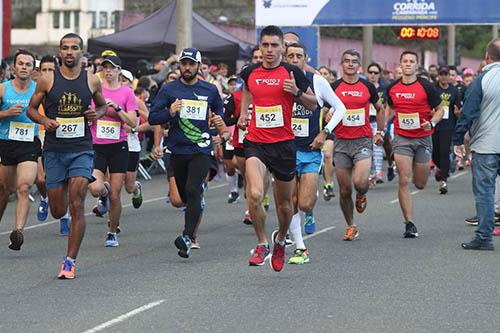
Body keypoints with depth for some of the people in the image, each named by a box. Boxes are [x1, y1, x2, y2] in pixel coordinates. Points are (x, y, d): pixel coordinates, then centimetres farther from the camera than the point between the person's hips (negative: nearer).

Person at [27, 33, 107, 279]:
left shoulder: (92, 81, 2)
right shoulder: (47, 80, -1)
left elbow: (102, 105, 19)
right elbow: (31, 109, 8)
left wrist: (97, 114, -4)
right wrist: (44, 120, -13)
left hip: (82, 150, 0)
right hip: (54, 150, 0)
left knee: (77, 205, -11)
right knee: (58, 211, 4)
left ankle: (70, 261, -5)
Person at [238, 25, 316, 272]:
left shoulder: (292, 73, -3)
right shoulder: (250, 73, 5)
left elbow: (313, 104, 4)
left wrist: (297, 92, -14)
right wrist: (243, 113, 19)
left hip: (283, 144, -1)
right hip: (256, 143, 1)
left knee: (284, 203, 10)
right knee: (254, 195, -21)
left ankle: (280, 239, 39)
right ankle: (262, 244, -4)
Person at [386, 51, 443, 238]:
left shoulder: (426, 87, -5)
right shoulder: (392, 89, 3)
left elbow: (439, 109, 3)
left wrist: (432, 123, -16)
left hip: (423, 138, -1)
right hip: (401, 138, 1)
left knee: (420, 184, 7)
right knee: (404, 181, -11)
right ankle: (409, 224, -7)